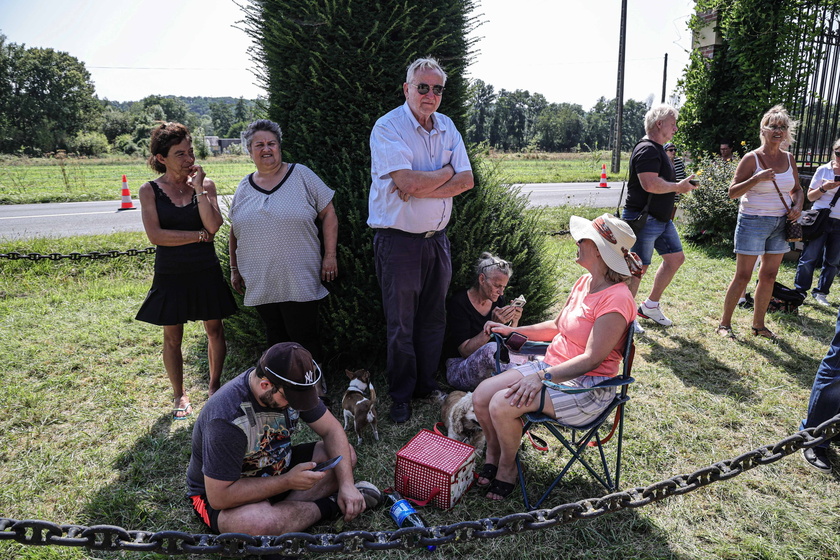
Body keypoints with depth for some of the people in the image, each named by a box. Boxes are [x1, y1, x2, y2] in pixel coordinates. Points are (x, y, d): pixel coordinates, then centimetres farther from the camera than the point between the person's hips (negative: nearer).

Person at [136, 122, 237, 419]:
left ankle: (214, 385, 31)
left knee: (215, 330, 10)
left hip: (206, 271, 1)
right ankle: (180, 395, 27)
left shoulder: (205, 184, -2)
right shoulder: (150, 190, -3)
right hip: (171, 274, -1)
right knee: (172, 336, 9)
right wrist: (200, 235, -13)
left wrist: (198, 188, -17)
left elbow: (213, 226, -15)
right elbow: (155, 235, -13)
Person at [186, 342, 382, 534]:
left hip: (276, 471, 6)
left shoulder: (290, 386, -14)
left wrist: (346, 484, -20)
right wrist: (288, 481, -29)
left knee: (345, 455, -8)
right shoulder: (228, 418, -33)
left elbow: (332, 430, -7)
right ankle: (328, 506, -13)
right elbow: (219, 498, -30)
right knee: (262, 523, -39)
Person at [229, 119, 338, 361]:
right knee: (275, 340, 14)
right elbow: (235, 232, 18)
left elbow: (328, 214, -2)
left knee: (304, 339, 1)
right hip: (260, 284, 4)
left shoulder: (301, 175, -1)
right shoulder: (244, 187, 11)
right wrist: (234, 269, 17)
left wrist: (330, 256, -8)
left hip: (299, 283, -4)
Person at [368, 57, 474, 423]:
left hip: (437, 238, 6)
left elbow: (466, 180, -2)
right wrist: (446, 172, -7)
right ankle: (401, 396, 21)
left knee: (433, 319, 15)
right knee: (400, 324, 4)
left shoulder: (447, 127, 9)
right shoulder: (388, 127, -9)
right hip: (398, 239, -5)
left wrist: (421, 188, -15)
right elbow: (407, 180, -23)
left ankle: (427, 384, 32)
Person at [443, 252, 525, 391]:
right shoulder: (458, 303, -13)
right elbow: (465, 351, -19)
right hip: (459, 368, -5)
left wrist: (514, 322, -13)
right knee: (490, 349, -36)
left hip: (490, 367, 5)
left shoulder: (499, 301, 5)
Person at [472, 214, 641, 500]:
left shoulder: (617, 300, -20)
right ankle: (493, 453, 18)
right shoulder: (584, 283, 8)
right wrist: (512, 330, 16)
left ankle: (507, 465, 5)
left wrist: (543, 377, -29)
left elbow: (592, 359, -23)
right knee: (481, 395, -9)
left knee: (502, 404, -25)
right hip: (552, 366, 8)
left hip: (586, 386, -8)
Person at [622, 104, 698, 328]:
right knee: (638, 268, -4)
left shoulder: (658, 149, 18)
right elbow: (650, 184, -29)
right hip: (643, 219, -11)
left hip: (662, 219, 11)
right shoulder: (647, 149, -17)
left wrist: (677, 187, 12)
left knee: (676, 258, 15)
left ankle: (650, 306, 26)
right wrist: (678, 187, -16)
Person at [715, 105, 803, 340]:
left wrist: (797, 206, -1)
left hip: (780, 223, 6)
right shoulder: (751, 158, -9)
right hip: (753, 222, -6)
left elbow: (797, 189, 19)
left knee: (769, 276, 9)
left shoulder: (789, 158, 8)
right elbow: (732, 192, -12)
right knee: (743, 276, -4)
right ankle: (724, 323, 7)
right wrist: (756, 178, -25)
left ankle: (758, 324, 21)